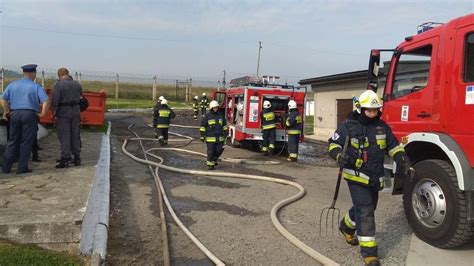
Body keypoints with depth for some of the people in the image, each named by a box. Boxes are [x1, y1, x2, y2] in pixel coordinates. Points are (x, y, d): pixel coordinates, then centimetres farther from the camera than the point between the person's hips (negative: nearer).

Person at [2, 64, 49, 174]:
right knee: (26, 142, 2)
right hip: (29, 115, -4)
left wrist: (6, 111, 15)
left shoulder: (13, 85, 9)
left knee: (13, 141, 14)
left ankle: (6, 167, 15)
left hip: (14, 114, 4)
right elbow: (46, 101, -13)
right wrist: (42, 114, -4)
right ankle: (22, 168, 4)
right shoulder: (36, 87, -3)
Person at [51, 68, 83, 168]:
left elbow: (55, 100, -14)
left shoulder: (58, 84, -11)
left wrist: (54, 112, -4)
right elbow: (80, 96, 15)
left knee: (64, 136, 0)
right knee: (75, 135, 12)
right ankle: (77, 158, 17)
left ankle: (65, 159, 0)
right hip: (76, 111, 5)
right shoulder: (77, 84, 6)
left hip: (63, 112, -5)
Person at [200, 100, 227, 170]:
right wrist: (202, 136, -5)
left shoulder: (221, 115, 8)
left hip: (220, 137, 4)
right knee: (211, 151, -1)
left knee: (219, 150, 5)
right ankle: (210, 164, 10)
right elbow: (203, 126, -2)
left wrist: (225, 133, 14)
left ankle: (214, 159, 31)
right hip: (210, 137, -4)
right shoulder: (207, 116, -4)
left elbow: (224, 125, 17)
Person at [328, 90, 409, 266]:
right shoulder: (348, 126, -10)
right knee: (365, 211, -10)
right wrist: (339, 156, -24)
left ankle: (346, 226, 47)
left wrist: (401, 157, -5)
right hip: (357, 176, -6)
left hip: (375, 178, 6)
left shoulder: (382, 126, 5)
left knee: (367, 208, 20)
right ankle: (369, 251, -3)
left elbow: (393, 145, 14)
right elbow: (334, 143, -4)